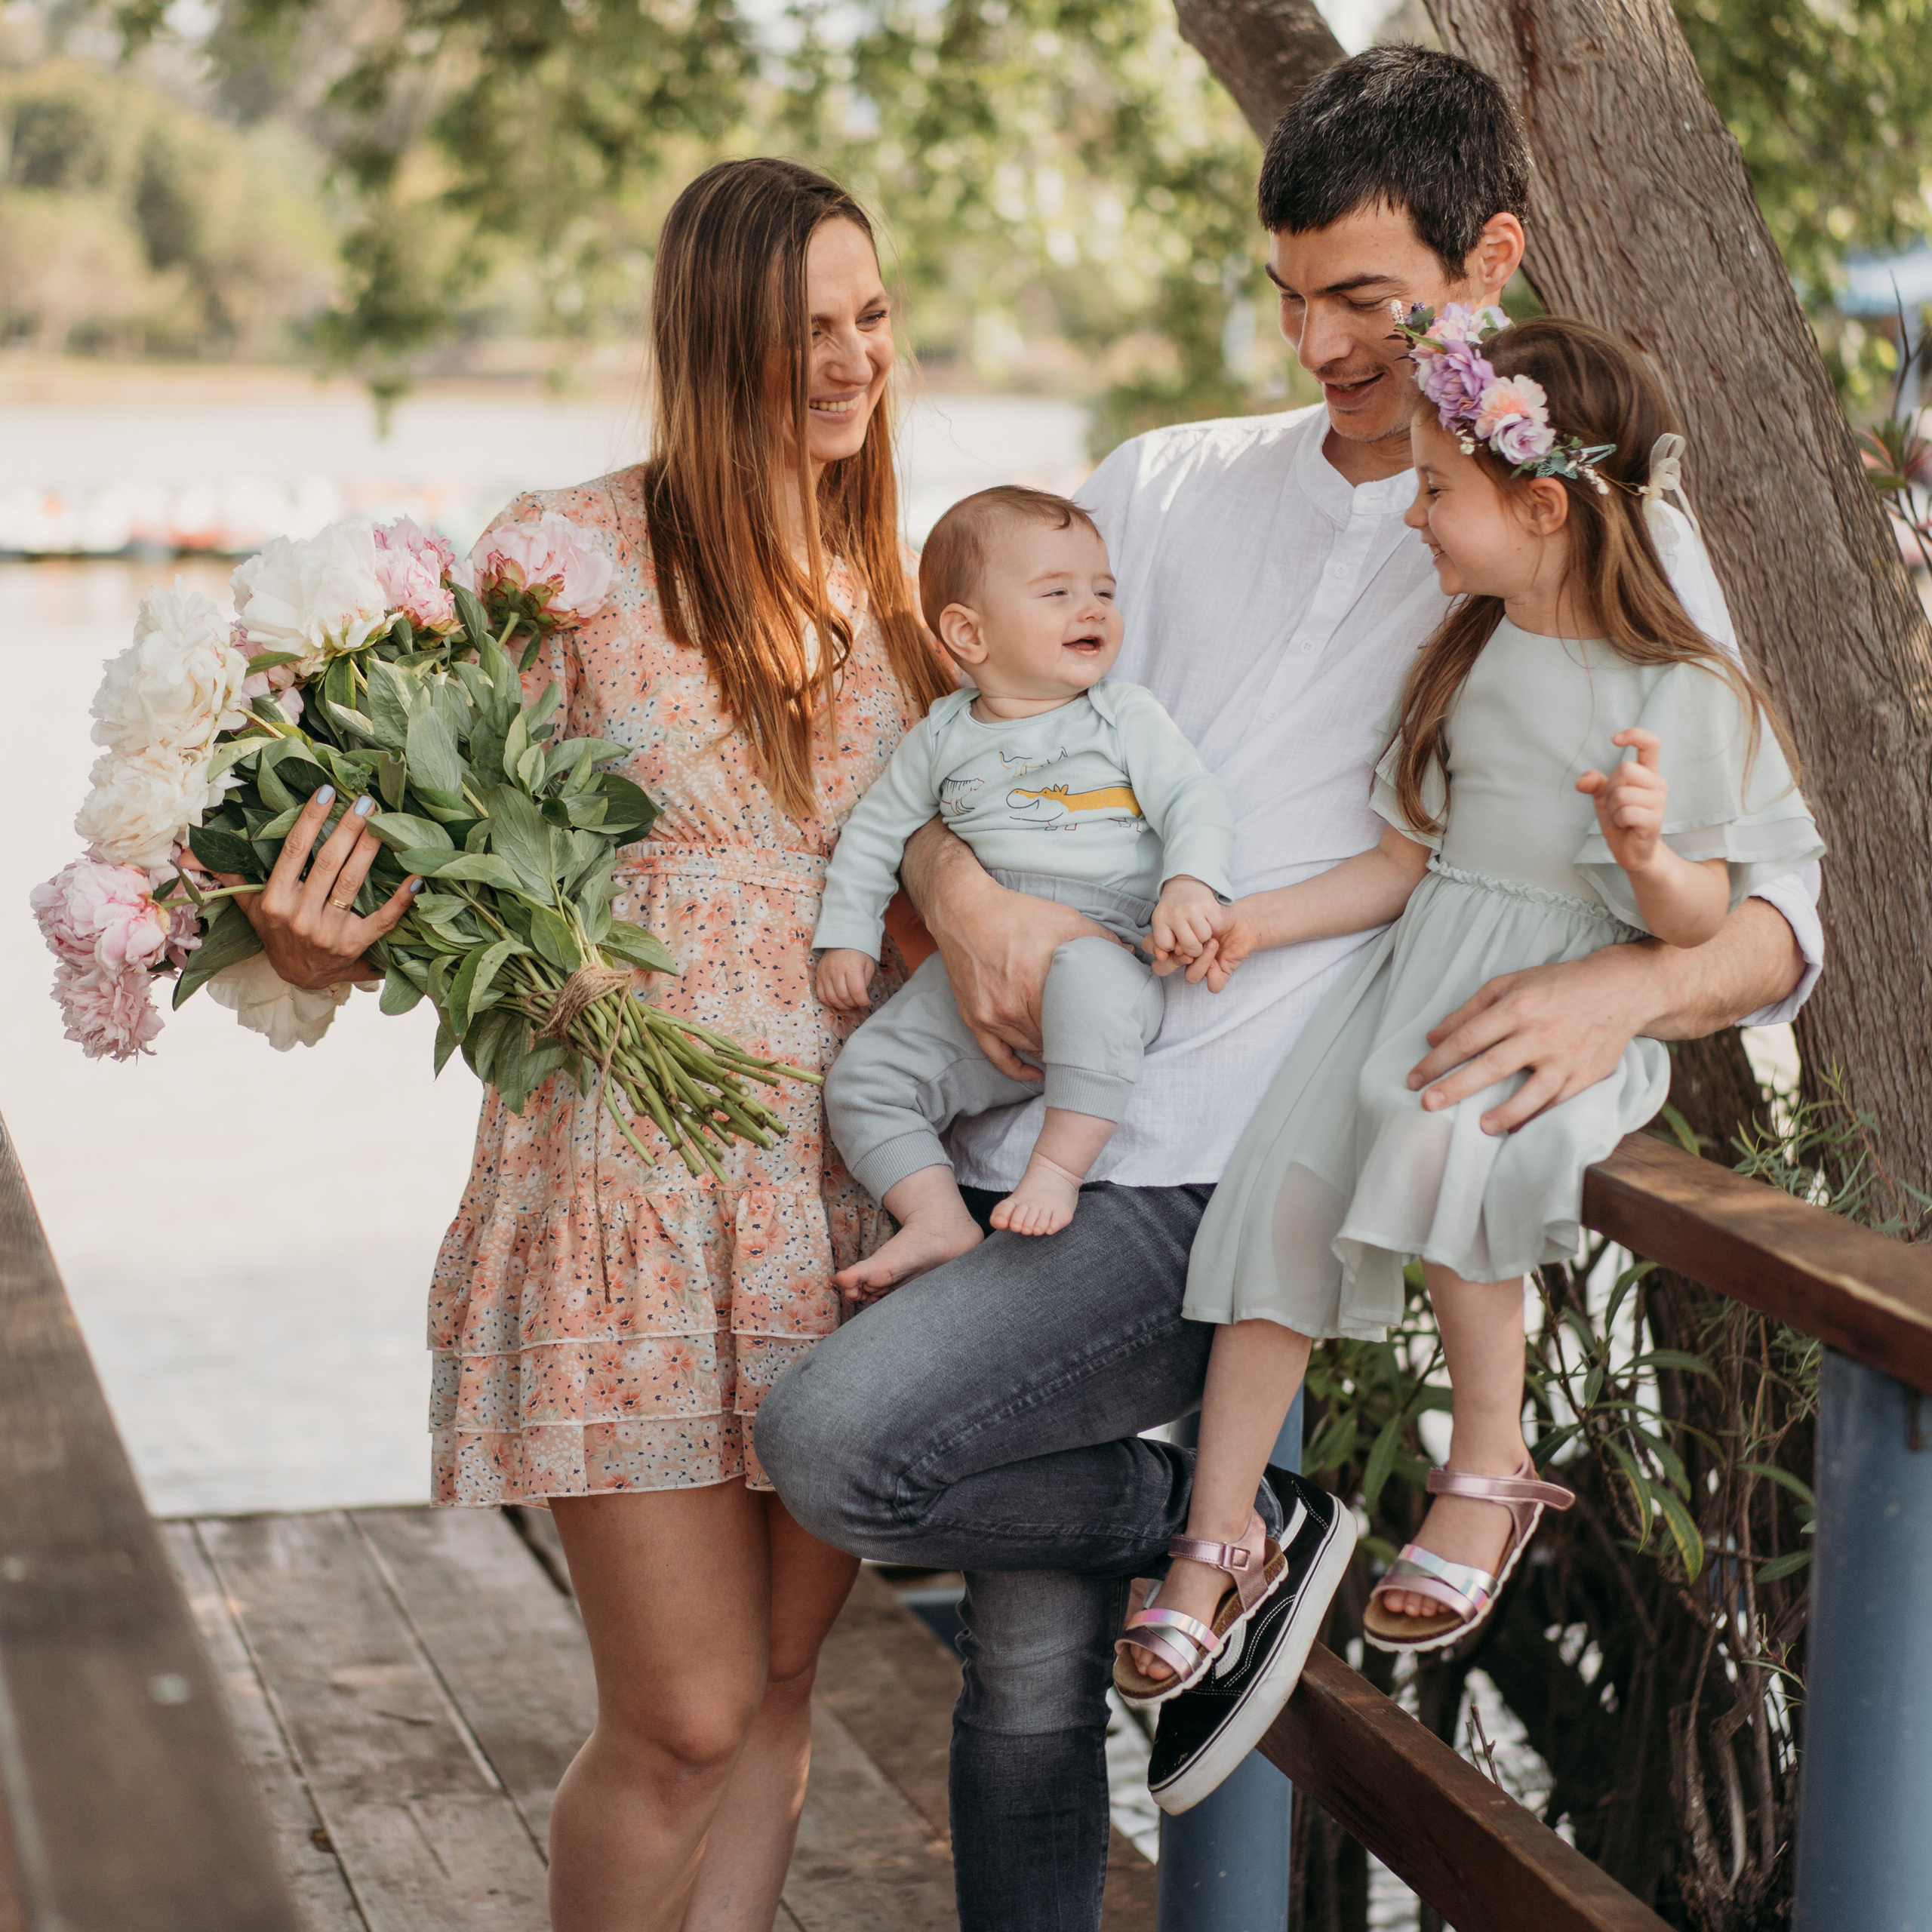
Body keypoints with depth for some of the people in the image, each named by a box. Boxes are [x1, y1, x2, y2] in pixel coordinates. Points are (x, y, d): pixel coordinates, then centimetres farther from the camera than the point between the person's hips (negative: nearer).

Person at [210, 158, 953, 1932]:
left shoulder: (890, 590, 11)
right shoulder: (574, 552, -5)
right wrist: (334, 954, -21)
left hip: (850, 1184, 5)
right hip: (630, 1175, -5)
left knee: (778, 1688, 10)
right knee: (685, 1718, -4)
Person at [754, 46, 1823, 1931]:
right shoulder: (1162, 489, 15)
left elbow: (1777, 909, 2)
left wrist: (1627, 985, -21)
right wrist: (962, 889, -7)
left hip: (1233, 1190, -4)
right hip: (1035, 1127, 5)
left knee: (833, 1442, -22)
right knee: (1028, 1673, 5)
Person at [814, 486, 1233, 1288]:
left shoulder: (1124, 716, 6)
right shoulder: (944, 735, 13)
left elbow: (1195, 805, -1)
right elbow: (877, 829, 21)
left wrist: (1190, 886, -21)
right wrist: (846, 935, 15)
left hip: (1101, 943, -4)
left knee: (1086, 979, -39)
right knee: (864, 1075, -9)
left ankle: (1058, 1168, -31)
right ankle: (938, 1221, -9)